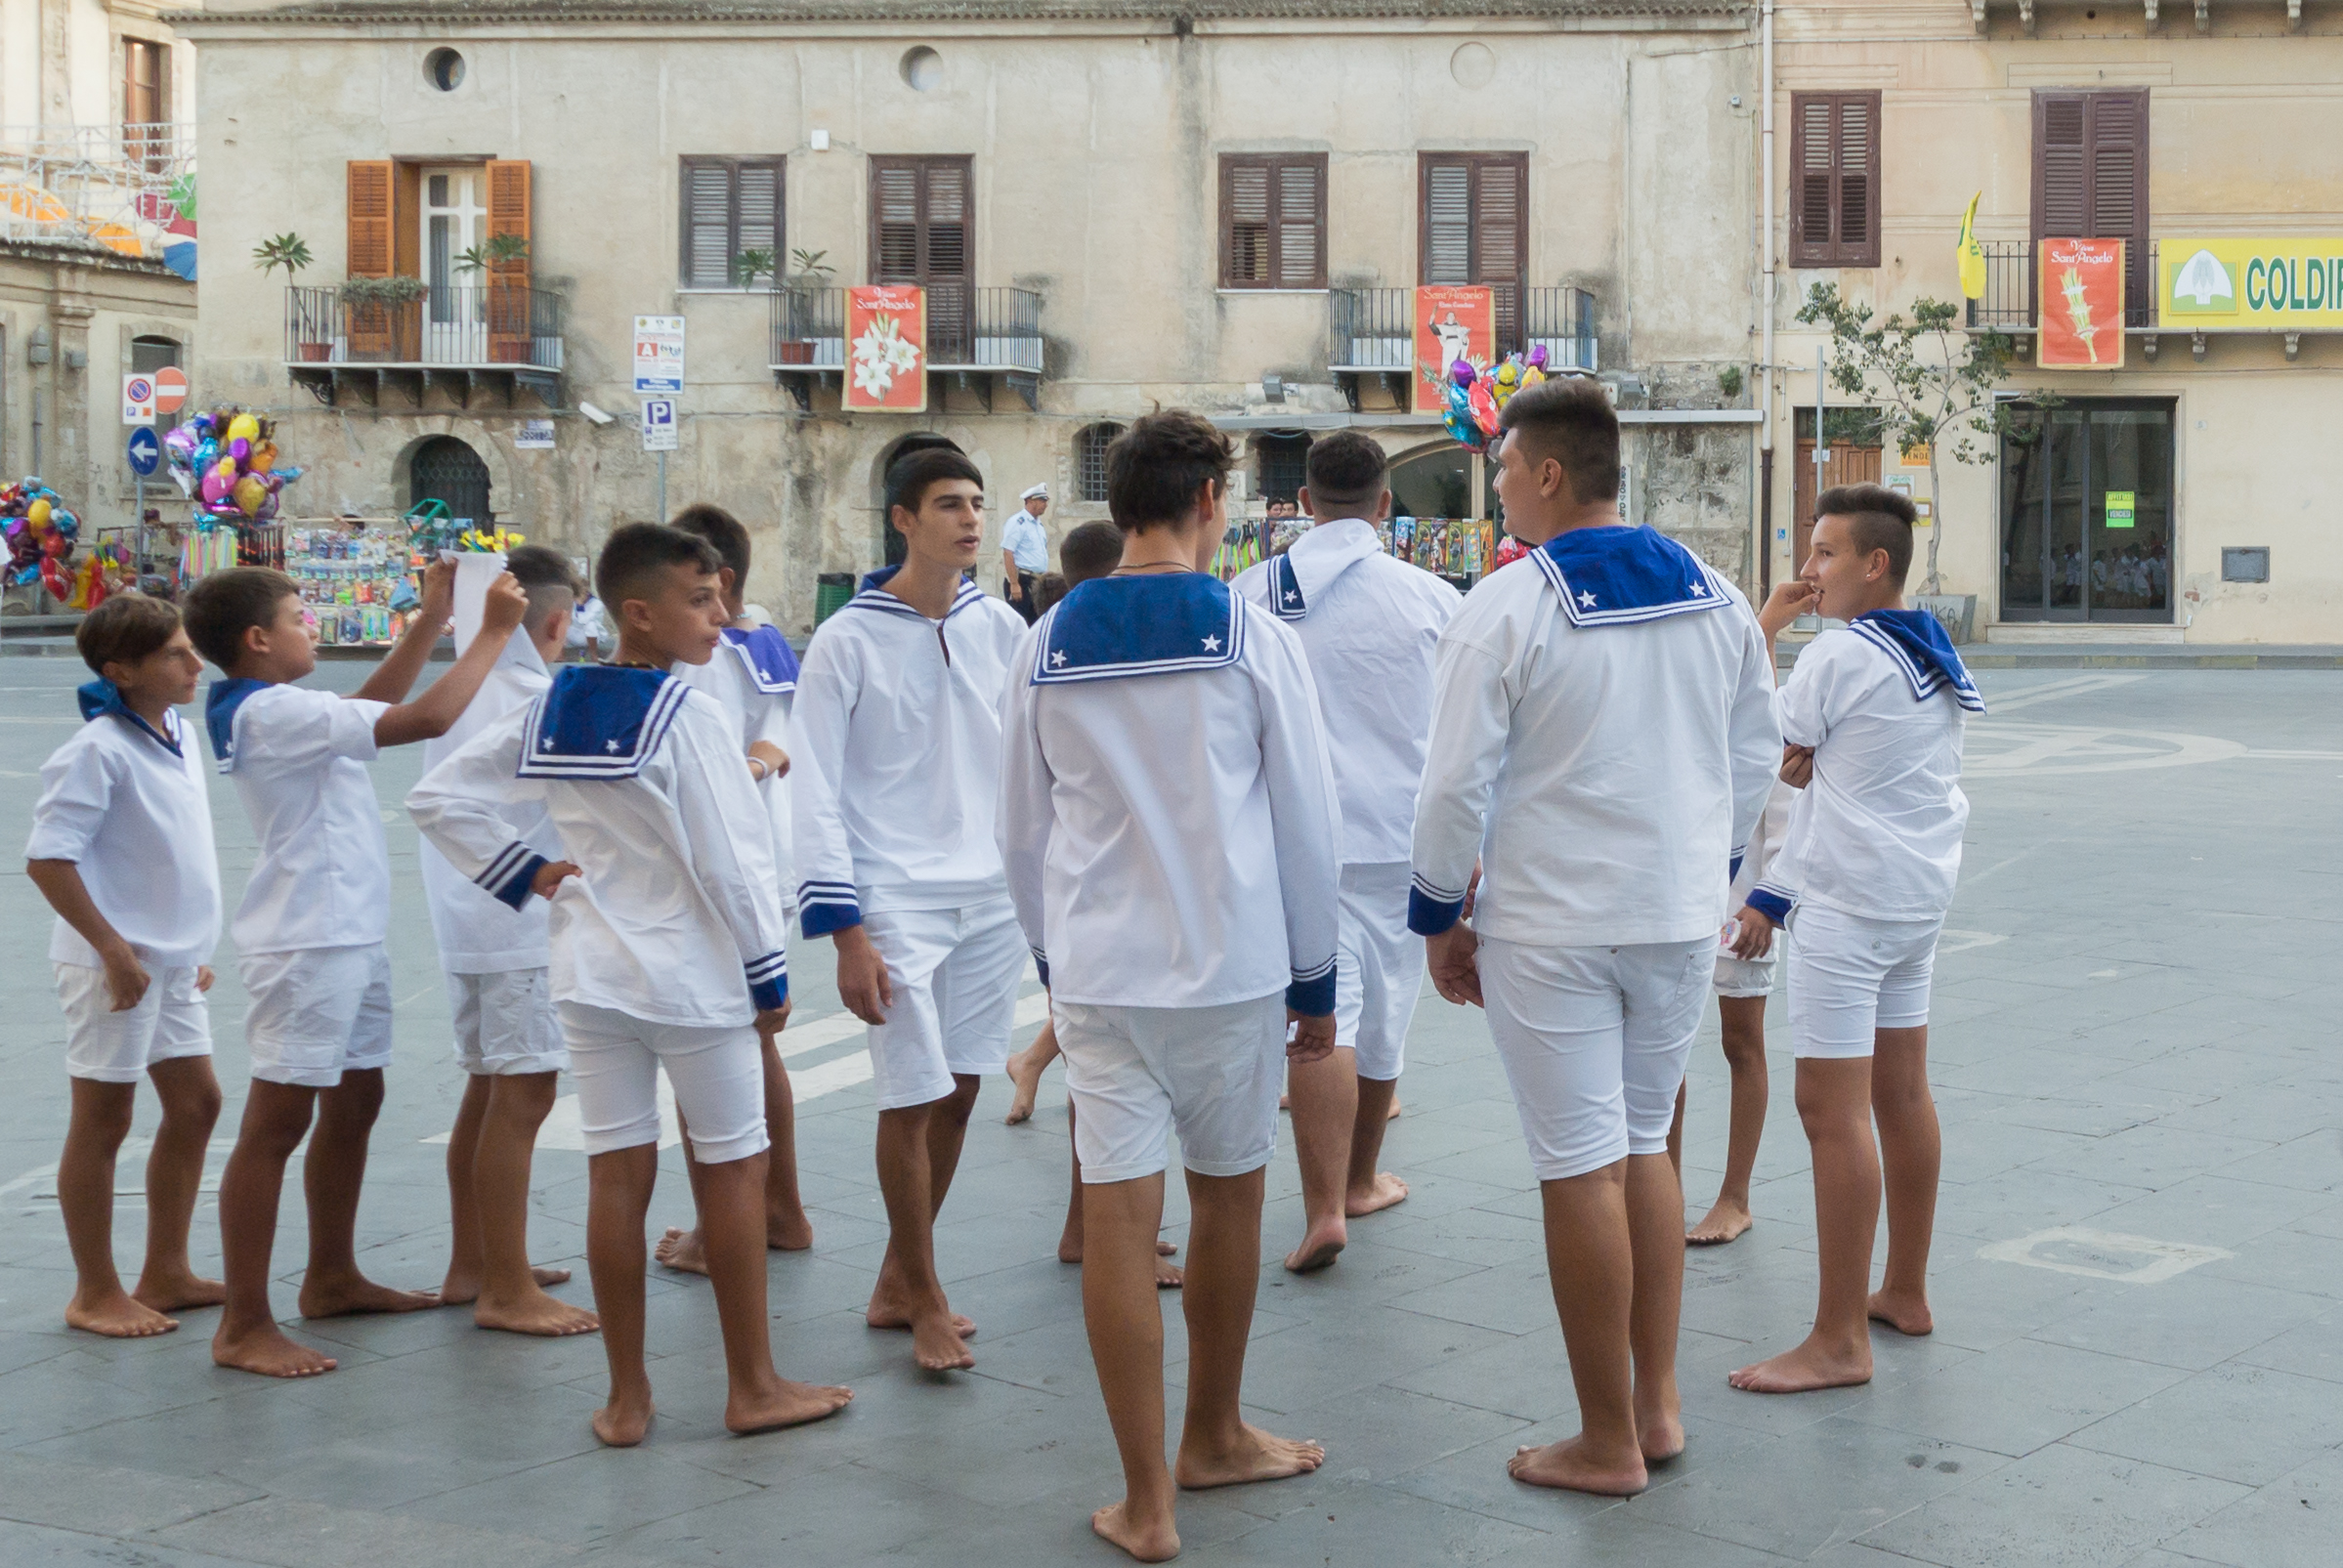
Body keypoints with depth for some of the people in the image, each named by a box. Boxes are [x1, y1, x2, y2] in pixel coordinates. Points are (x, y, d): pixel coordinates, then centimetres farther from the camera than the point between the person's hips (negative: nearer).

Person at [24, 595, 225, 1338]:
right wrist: (114, 950, -20)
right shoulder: (96, 752, -19)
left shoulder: (180, 736, 6)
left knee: (195, 1103, 13)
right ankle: (95, 1294, 14)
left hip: (172, 961, 9)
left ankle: (165, 1274, 26)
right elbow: (47, 860, -22)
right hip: (116, 963, -8)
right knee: (102, 1122, 2)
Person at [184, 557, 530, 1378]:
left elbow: (371, 705, 26)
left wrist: (432, 617, 19)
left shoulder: (273, 708, 10)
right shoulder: (276, 712, -20)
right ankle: (244, 1325, -3)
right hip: (306, 945, -10)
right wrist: (492, 631, -15)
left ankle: (332, 1277, 33)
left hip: (349, 938, 10)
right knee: (275, 1125, -7)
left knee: (354, 1103, 19)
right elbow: (425, 718, -25)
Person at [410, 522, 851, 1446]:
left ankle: (626, 1398, 13)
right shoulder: (691, 717, -16)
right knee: (733, 1170, 7)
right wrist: (769, 975, -6)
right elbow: (733, 860, -16)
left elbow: (437, 798, 4)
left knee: (616, 1175, 8)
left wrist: (521, 874, 6)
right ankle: (753, 1387, 15)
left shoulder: (551, 711, 3)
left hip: (591, 975, 5)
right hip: (695, 975, -5)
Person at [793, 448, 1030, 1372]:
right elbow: (818, 794, -7)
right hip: (895, 903, -5)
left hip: (994, 897, 5)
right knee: (911, 1102, -4)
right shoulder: (848, 642, -6)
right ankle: (924, 1303, 12)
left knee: (960, 1093, 9)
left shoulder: (1001, 629, 6)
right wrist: (844, 931, -12)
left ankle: (897, 1282, 24)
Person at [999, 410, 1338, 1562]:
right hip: (1232, 967, -1)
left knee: (1117, 1218, 1)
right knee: (1229, 1198, 16)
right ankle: (1215, 1438, 32)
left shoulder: (1047, 646, 3)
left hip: (1095, 971, 2)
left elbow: (1021, 831, 10)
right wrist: (1316, 982, 9)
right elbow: (1306, 823, -1)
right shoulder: (1251, 639, -5)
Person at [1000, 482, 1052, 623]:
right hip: (1022, 581, -9)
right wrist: (1014, 584, -21)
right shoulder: (1018, 522, -10)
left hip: (1037, 583, 9)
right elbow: (1007, 554, -16)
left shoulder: (1038, 524, 18)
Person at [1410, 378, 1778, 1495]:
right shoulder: (1714, 596, 4)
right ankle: (1657, 1405, 22)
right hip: (1683, 921, 6)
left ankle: (1608, 1443, 9)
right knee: (1645, 1148, 19)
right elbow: (1758, 755, 12)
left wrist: (1439, 919, 1)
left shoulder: (1505, 608, -13)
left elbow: (1457, 784, -12)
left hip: (1551, 929, -6)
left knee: (1582, 1172, 1)